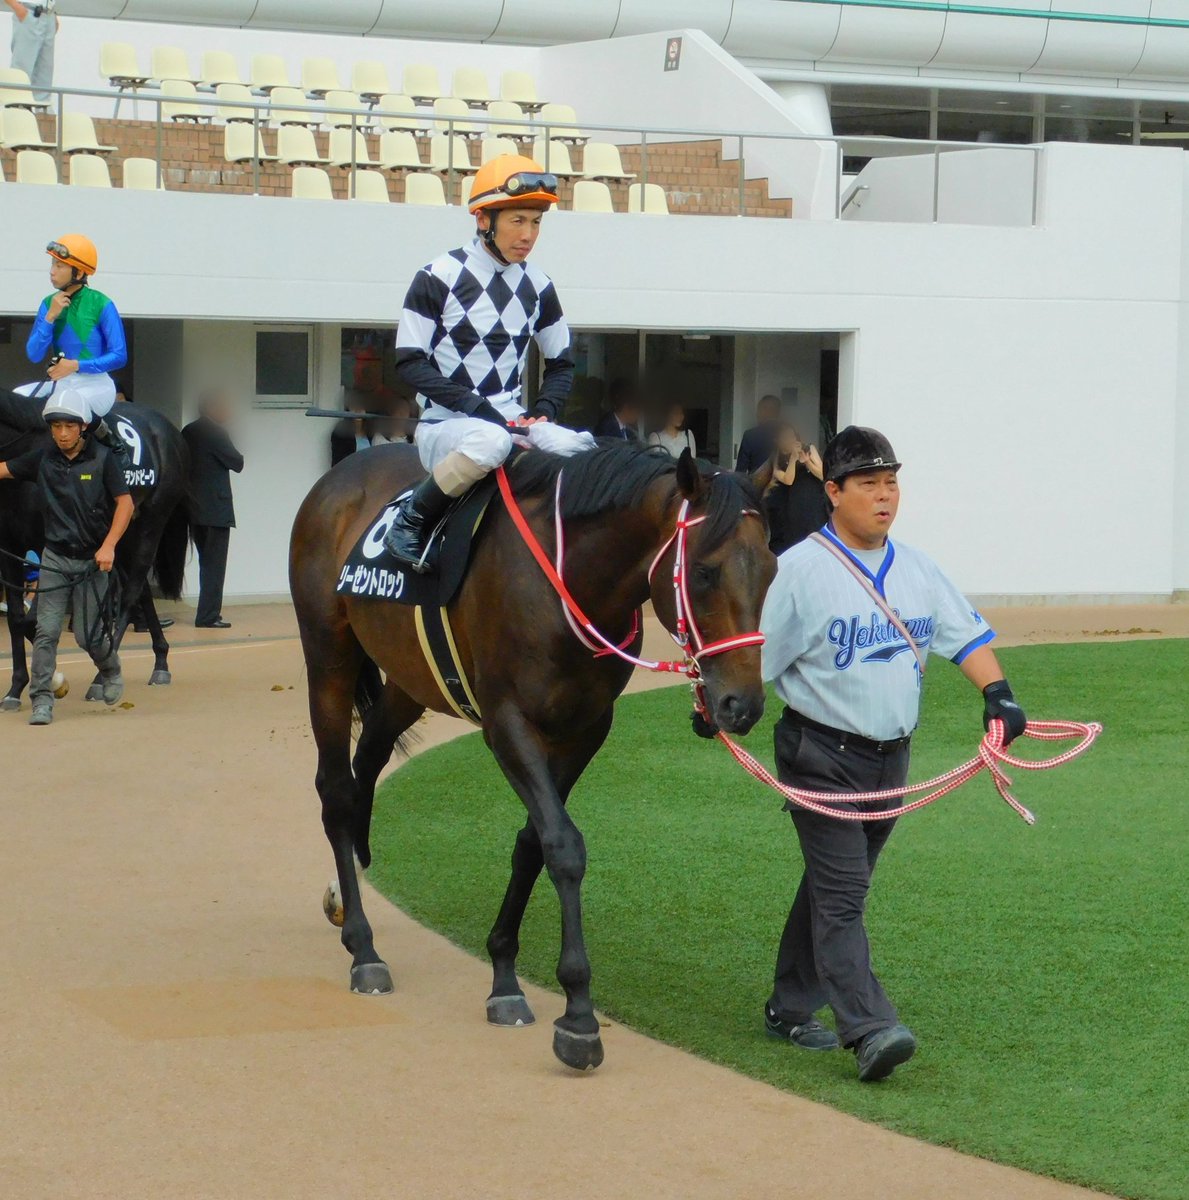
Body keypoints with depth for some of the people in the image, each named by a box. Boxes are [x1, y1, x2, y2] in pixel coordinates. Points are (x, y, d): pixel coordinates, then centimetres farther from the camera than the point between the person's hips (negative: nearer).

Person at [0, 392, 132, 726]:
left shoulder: (102, 459, -7)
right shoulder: (43, 459, 1)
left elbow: (124, 503, -7)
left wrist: (108, 546, -16)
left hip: (92, 560, -2)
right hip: (55, 558, 2)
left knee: (88, 634, 1)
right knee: (46, 630, -6)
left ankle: (111, 672, 31)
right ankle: (41, 700, -3)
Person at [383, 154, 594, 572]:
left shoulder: (537, 287, 9)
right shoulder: (438, 278, -7)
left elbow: (561, 365, 18)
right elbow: (410, 363, -10)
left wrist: (543, 413, -3)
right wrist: (475, 406, -20)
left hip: (510, 421, 5)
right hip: (444, 425, -5)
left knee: (581, 450, -23)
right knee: (490, 441, -40)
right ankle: (411, 520, -19)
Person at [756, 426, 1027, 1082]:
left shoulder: (916, 569, 10)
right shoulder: (801, 569, -9)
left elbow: (965, 633, 10)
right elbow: (752, 652, -9)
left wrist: (996, 693, -5)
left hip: (890, 757, 7)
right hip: (821, 753, -7)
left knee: (836, 885, 14)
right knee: (841, 890, -14)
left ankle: (791, 1009, 26)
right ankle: (869, 1029, -23)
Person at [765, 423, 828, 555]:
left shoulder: (809, 450, 6)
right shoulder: (779, 459, 6)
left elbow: (822, 475, -1)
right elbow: (788, 480, -8)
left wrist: (805, 460, -12)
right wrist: (793, 458, -13)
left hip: (813, 503, 0)